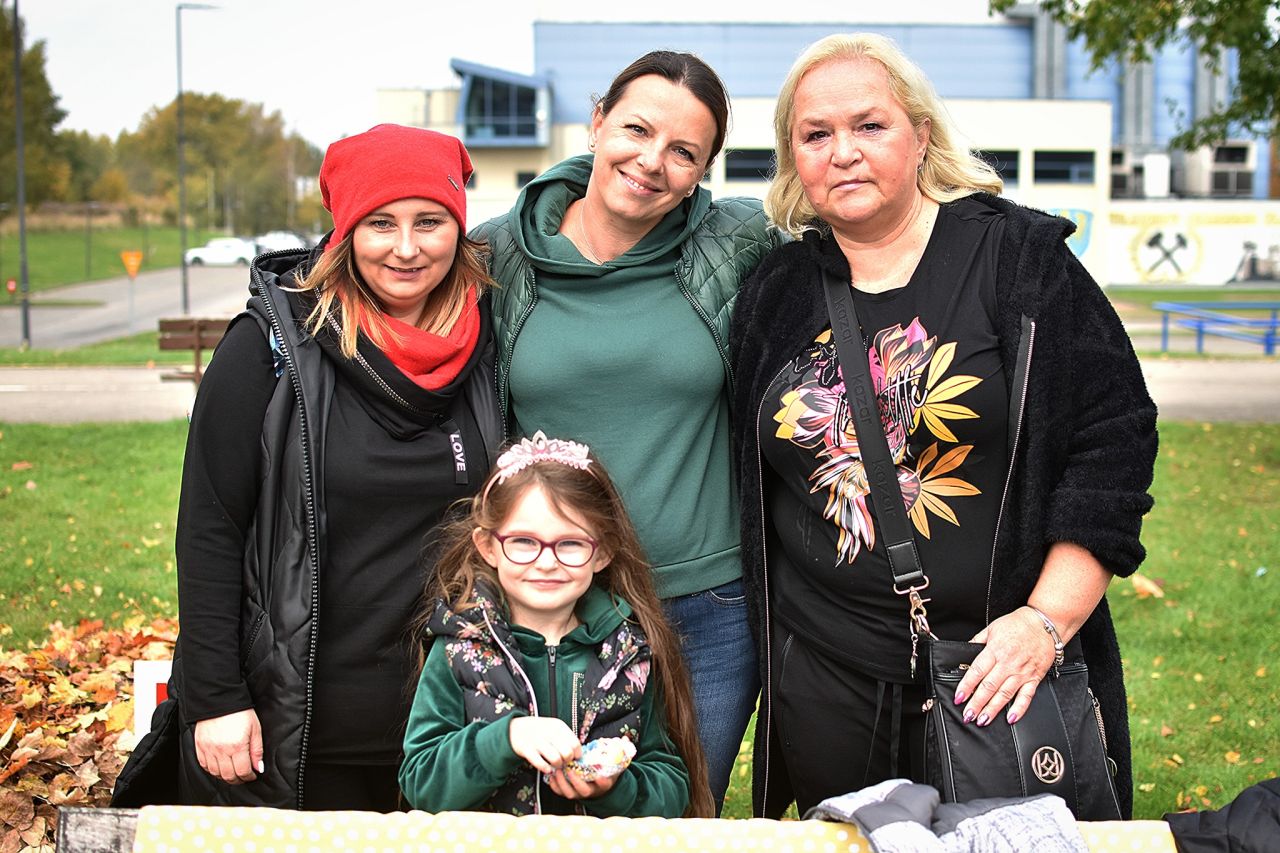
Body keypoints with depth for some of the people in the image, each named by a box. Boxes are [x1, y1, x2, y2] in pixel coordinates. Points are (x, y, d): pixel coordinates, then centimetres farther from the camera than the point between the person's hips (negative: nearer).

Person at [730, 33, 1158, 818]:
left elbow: (1114, 439, -7)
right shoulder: (776, 296, 5)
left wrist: (1047, 620, -14)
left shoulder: (1020, 259, -5)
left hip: (1000, 675, -2)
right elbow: (748, 486, 13)